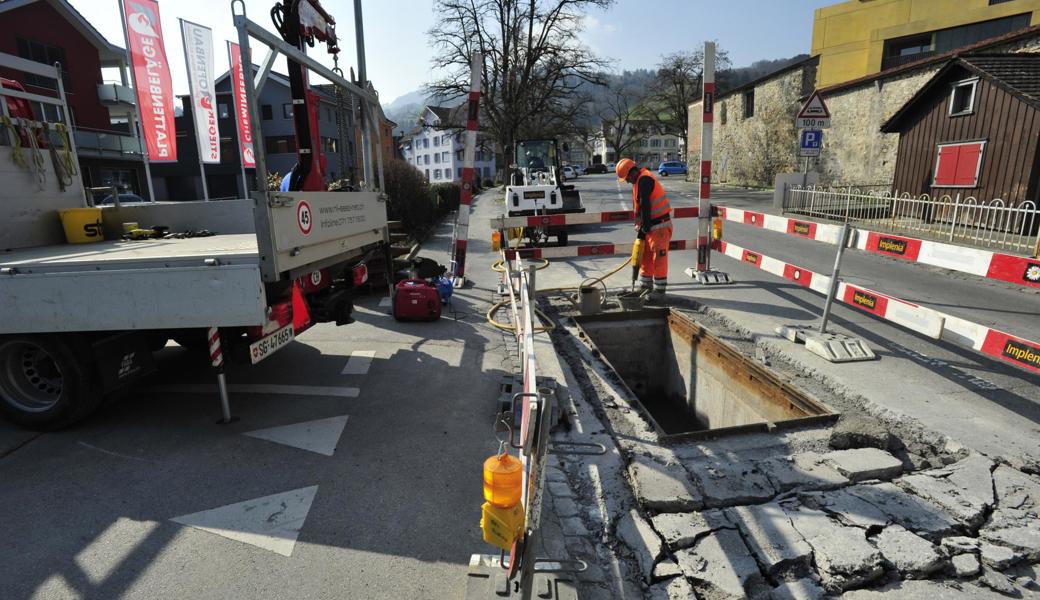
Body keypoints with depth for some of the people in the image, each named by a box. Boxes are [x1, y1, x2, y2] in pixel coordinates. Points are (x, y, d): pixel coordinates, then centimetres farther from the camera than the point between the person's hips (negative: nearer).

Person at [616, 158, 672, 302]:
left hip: (659, 226, -10)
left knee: (658, 259, -3)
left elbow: (645, 205, -22)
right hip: (651, 225, 10)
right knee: (645, 257, 15)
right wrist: (641, 226, 13)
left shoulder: (644, 179, -18)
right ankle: (645, 287, 25)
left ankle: (659, 291, 5)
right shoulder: (640, 180, 14)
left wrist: (645, 226, -18)